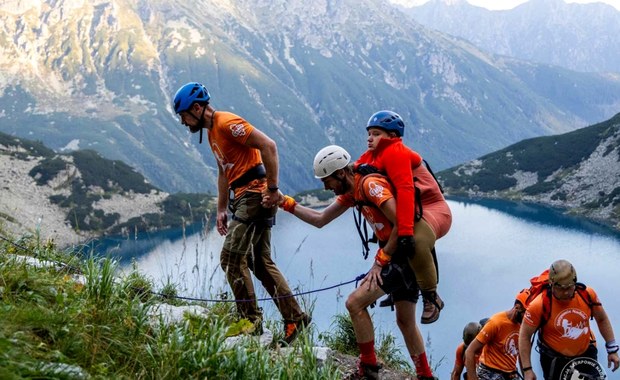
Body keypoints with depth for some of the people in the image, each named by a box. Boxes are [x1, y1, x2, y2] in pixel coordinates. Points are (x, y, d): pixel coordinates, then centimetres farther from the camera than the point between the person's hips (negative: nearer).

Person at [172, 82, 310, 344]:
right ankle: (295, 317, 14)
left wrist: (272, 189, -21)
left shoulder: (228, 123, -14)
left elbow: (268, 146, -22)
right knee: (261, 263, 11)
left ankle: (251, 322, -2)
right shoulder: (212, 132, 18)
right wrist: (221, 209, 20)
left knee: (232, 259, -9)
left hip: (255, 195, -10)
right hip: (243, 199, 10)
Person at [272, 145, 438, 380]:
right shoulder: (351, 191, 11)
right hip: (403, 257, 10)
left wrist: (380, 260, -16)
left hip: (405, 256, -10)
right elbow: (320, 220, 16)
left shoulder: (371, 184, -18)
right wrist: (286, 203, 9)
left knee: (355, 303, -11)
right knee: (405, 321, 18)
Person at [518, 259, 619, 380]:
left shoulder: (587, 294, -15)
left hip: (586, 354, 3)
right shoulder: (540, 305, -25)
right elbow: (525, 336, -14)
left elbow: (602, 319, 4)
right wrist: (527, 370, -14)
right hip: (555, 360, -3)